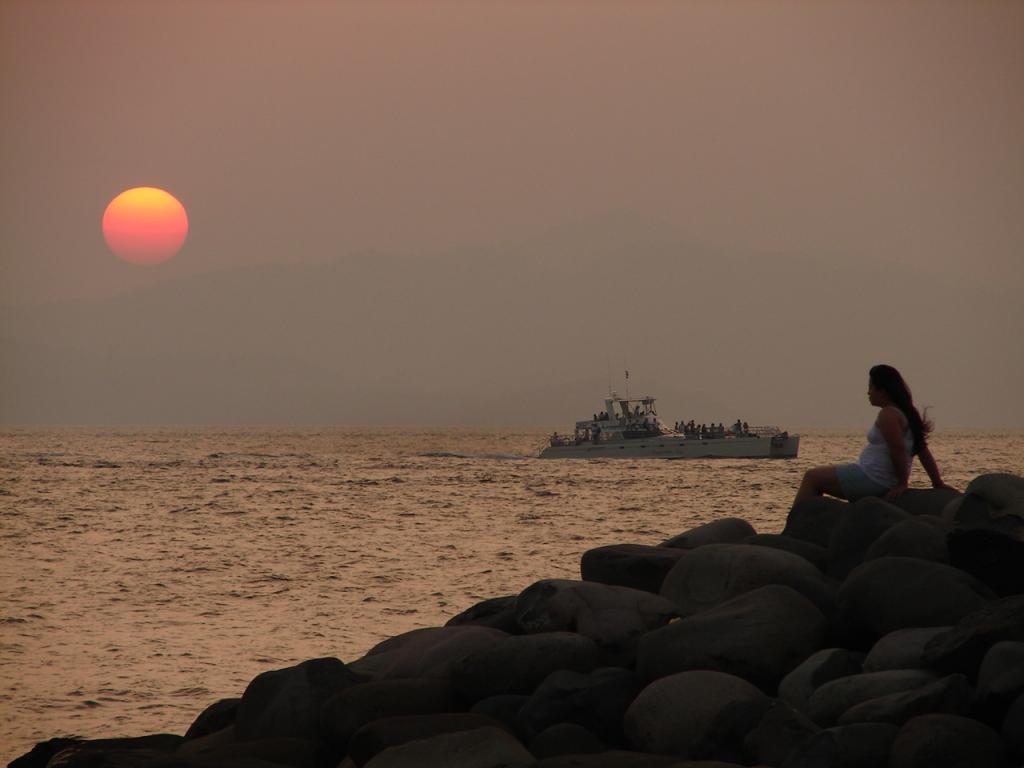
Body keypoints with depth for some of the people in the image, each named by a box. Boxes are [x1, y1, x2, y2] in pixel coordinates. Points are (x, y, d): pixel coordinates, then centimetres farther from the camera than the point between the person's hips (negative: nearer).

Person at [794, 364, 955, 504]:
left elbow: (898, 450, -26)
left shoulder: (888, 415, -18)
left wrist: (902, 483, -19)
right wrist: (938, 483, 12)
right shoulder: (906, 414, 13)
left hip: (871, 480, -11)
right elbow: (924, 452, 12)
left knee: (812, 477, -3)